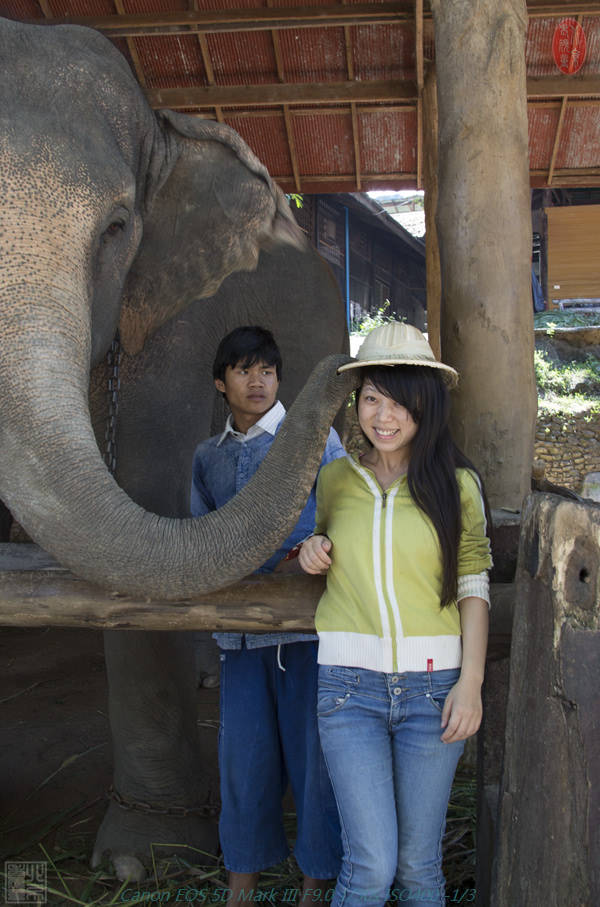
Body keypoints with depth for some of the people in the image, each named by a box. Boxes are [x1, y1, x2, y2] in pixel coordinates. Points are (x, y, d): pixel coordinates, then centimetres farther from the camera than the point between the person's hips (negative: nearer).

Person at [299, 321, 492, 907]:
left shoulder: (457, 483, 0)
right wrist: (311, 552, -3)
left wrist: (471, 682, -7)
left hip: (432, 685, 0)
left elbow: (473, 586, 1)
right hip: (350, 683, 1)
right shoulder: (334, 479, 5)